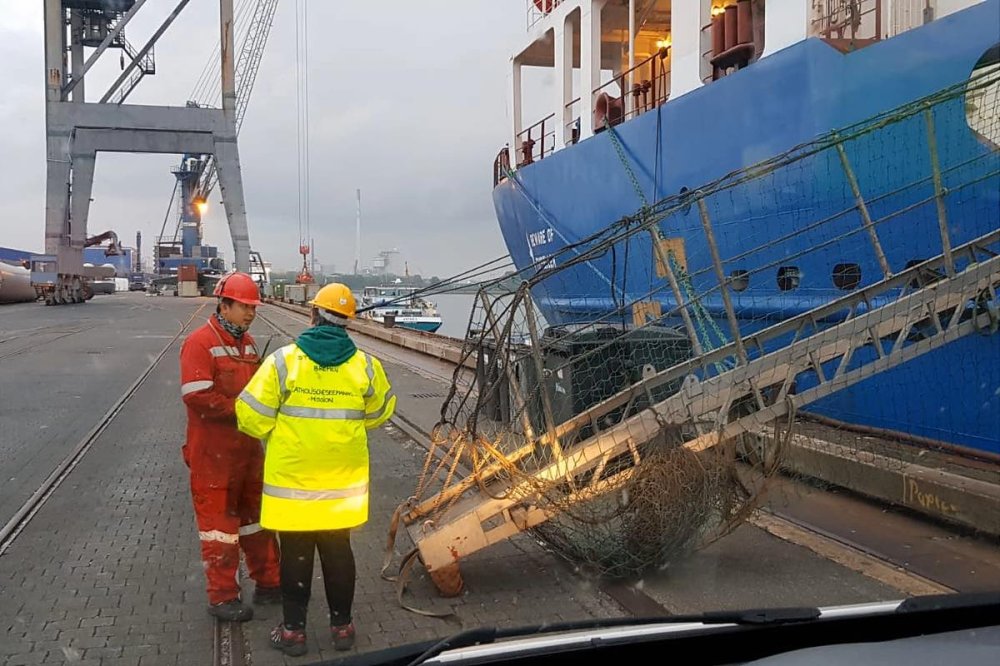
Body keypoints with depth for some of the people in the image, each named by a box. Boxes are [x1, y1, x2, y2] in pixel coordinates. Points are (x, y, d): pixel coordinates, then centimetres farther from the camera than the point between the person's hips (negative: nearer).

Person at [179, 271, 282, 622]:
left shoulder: (247, 342, 10)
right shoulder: (200, 343, -15)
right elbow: (197, 397, -24)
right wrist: (240, 409, -21)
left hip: (247, 445, 8)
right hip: (213, 451, -8)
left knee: (255, 513, 17)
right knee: (219, 520, 2)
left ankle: (268, 583, 29)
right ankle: (223, 596, 14)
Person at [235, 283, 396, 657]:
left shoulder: (284, 360, -12)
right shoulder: (364, 365, -5)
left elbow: (252, 417, -9)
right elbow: (378, 414, 10)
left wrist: (275, 435, 12)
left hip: (292, 479, -2)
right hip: (343, 481, 2)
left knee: (296, 555, 11)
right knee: (338, 552, 16)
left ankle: (293, 630, 20)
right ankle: (342, 626, 26)